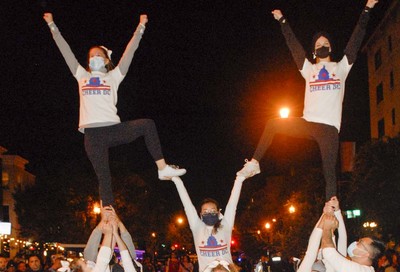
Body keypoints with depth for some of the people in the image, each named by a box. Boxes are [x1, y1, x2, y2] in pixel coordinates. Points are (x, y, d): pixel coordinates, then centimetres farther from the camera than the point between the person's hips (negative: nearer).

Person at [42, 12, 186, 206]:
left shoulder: (113, 76, 15)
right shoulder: (82, 76, 19)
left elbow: (129, 53, 11)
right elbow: (65, 50, 21)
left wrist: (140, 28, 8)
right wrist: (52, 26, 23)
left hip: (113, 128, 0)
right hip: (92, 133, 0)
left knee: (148, 125, -20)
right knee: (103, 177, -2)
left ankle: (162, 168, -14)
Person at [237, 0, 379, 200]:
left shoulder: (340, 68, 15)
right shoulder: (309, 70, 19)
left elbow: (355, 42, 9)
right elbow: (294, 46, 17)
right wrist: (282, 21, 15)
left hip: (330, 127, -3)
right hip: (308, 123, 3)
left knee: (329, 170, -9)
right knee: (272, 125, -3)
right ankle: (254, 163, 5)